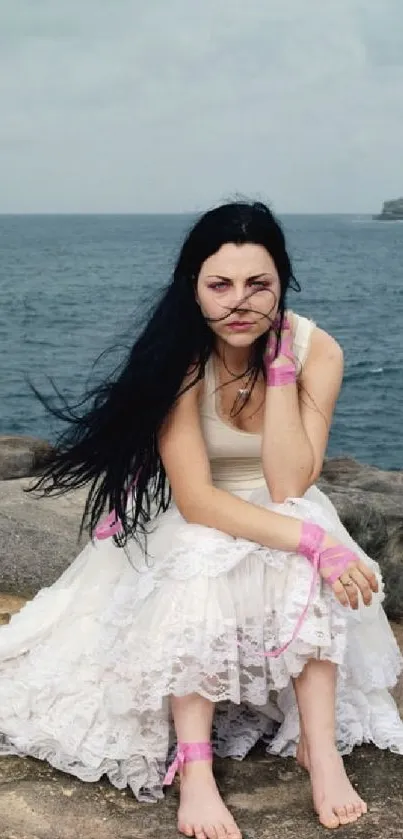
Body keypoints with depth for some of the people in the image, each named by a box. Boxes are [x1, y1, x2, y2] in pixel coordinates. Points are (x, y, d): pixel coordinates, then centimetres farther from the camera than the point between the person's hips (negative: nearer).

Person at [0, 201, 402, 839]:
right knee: (204, 564, -35)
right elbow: (194, 499, -28)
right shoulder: (180, 356, -22)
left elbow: (289, 487, -23)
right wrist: (312, 540, -39)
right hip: (200, 528, -1)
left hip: (290, 522, 2)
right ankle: (192, 766, -35)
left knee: (307, 555, -33)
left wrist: (280, 365, -27)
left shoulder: (316, 350, -17)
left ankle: (320, 743, -30)